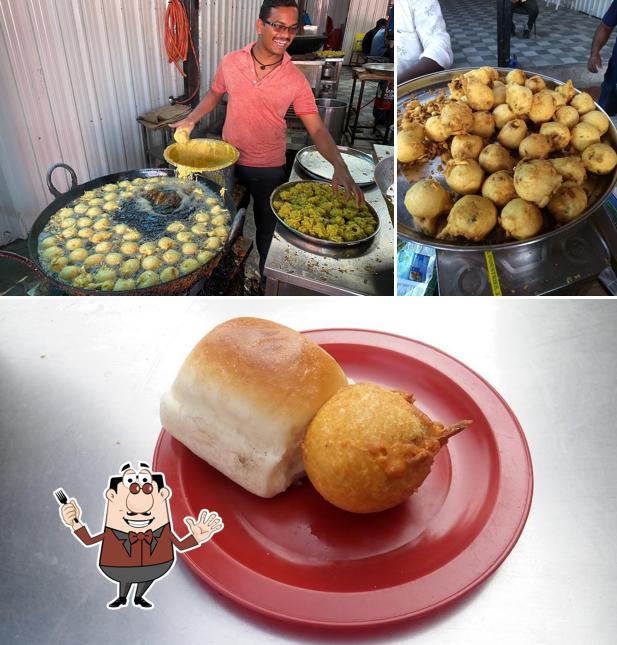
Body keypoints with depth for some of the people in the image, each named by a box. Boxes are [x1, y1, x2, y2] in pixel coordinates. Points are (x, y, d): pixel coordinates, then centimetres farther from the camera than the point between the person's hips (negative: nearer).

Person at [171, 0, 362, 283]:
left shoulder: (295, 79, -13)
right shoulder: (231, 62, -8)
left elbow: (316, 128, -15)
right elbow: (215, 94, 11)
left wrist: (340, 167, -29)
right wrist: (191, 119, 0)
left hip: (269, 169, -2)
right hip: (228, 162, 2)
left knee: (267, 229, 15)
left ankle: (267, 276, 39)